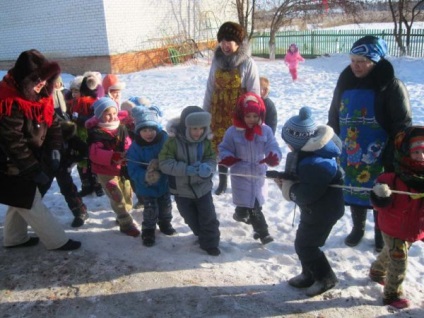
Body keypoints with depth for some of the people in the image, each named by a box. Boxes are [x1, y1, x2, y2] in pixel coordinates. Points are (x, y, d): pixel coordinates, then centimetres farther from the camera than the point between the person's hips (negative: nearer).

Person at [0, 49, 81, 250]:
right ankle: (57, 241, 12)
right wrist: (34, 170, -26)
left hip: (26, 163, 9)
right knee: (32, 205, 1)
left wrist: (54, 149, -12)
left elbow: (52, 123, 5)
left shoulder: (40, 94, -1)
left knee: (21, 202, 22)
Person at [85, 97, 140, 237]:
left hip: (121, 169, 6)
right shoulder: (95, 133, -17)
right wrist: (113, 156, -42)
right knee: (117, 198, -6)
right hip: (105, 172, -6)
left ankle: (122, 216, 40)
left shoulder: (121, 128, -2)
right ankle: (126, 224, 6)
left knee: (128, 194, 17)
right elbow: (95, 153, -28)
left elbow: (128, 145, 0)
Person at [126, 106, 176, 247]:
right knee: (150, 210, 7)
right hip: (145, 186, -2)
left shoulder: (165, 140, -19)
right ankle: (148, 231, 31)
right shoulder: (135, 147, -21)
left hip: (164, 183, 3)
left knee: (166, 206, 22)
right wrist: (145, 177, -38)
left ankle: (165, 223, 49)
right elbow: (133, 170, -21)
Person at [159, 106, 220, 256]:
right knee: (191, 218, 15)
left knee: (208, 217, 1)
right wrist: (185, 169, -35)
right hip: (182, 189, -1)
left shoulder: (206, 141, -9)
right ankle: (203, 236, 40)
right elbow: (164, 163, -23)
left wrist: (207, 168, -34)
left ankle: (210, 243, 19)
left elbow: (212, 160, -9)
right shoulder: (173, 141, -19)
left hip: (203, 186, 1)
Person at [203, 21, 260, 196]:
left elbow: (254, 93, -8)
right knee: (219, 147, 11)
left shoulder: (248, 63, -10)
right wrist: (205, 112, 11)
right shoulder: (217, 61, 3)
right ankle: (222, 181, 29)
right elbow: (210, 88, 9)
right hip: (219, 112, 4)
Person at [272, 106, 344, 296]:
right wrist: (286, 178, -8)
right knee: (305, 242, 20)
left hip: (322, 210, -10)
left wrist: (288, 188, -16)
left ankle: (326, 278, 20)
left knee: (304, 245, 3)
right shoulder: (309, 149, -4)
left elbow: (307, 195, -32)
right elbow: (302, 176, 10)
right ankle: (309, 275, 36)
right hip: (315, 208, 10)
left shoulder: (315, 164, -36)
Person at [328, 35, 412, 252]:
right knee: (354, 190, 17)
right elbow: (334, 118, 12)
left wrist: (394, 158, -14)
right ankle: (358, 228, 39)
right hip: (350, 154, 4)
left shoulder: (391, 86, -13)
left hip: (379, 157, -4)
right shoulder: (346, 82, 2)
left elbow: (402, 126, -11)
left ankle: (381, 233, 33)